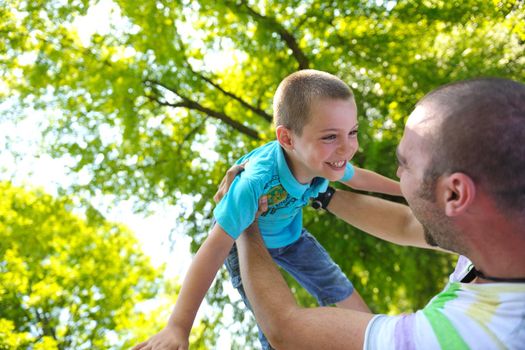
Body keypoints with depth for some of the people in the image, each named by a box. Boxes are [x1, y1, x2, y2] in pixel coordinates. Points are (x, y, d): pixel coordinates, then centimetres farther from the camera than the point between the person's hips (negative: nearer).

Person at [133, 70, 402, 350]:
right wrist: (178, 327, -45)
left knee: (339, 289, 14)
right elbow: (215, 247, -44)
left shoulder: (329, 160, -27)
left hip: (289, 233, 5)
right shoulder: (256, 183, -47)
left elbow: (358, 178, -1)